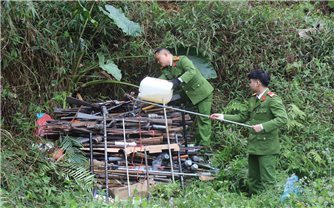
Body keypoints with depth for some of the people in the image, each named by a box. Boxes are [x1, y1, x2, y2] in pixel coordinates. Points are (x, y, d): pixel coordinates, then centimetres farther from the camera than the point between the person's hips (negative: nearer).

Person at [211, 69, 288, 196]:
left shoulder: (272, 99, -13)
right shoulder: (253, 99, 14)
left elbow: (282, 119, -21)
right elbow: (243, 117, 19)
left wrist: (263, 126, -26)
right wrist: (222, 117, 13)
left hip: (267, 147, -9)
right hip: (253, 145, 9)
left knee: (267, 180, -7)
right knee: (253, 179, 15)